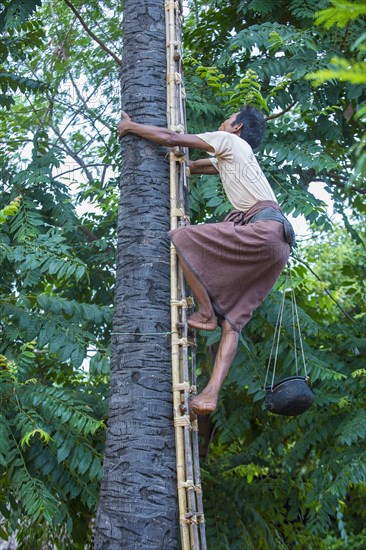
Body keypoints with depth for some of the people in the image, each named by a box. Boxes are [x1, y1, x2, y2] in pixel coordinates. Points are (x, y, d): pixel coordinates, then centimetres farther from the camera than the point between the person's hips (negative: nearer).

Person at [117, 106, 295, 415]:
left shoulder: (231, 141, 9)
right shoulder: (227, 159, 35)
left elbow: (170, 139, 5)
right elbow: (190, 166, 45)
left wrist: (131, 127, 18)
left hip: (265, 229, -9)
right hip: (276, 241, 9)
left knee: (181, 237, -13)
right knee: (232, 318, 0)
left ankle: (206, 314, -6)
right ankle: (211, 394, -10)